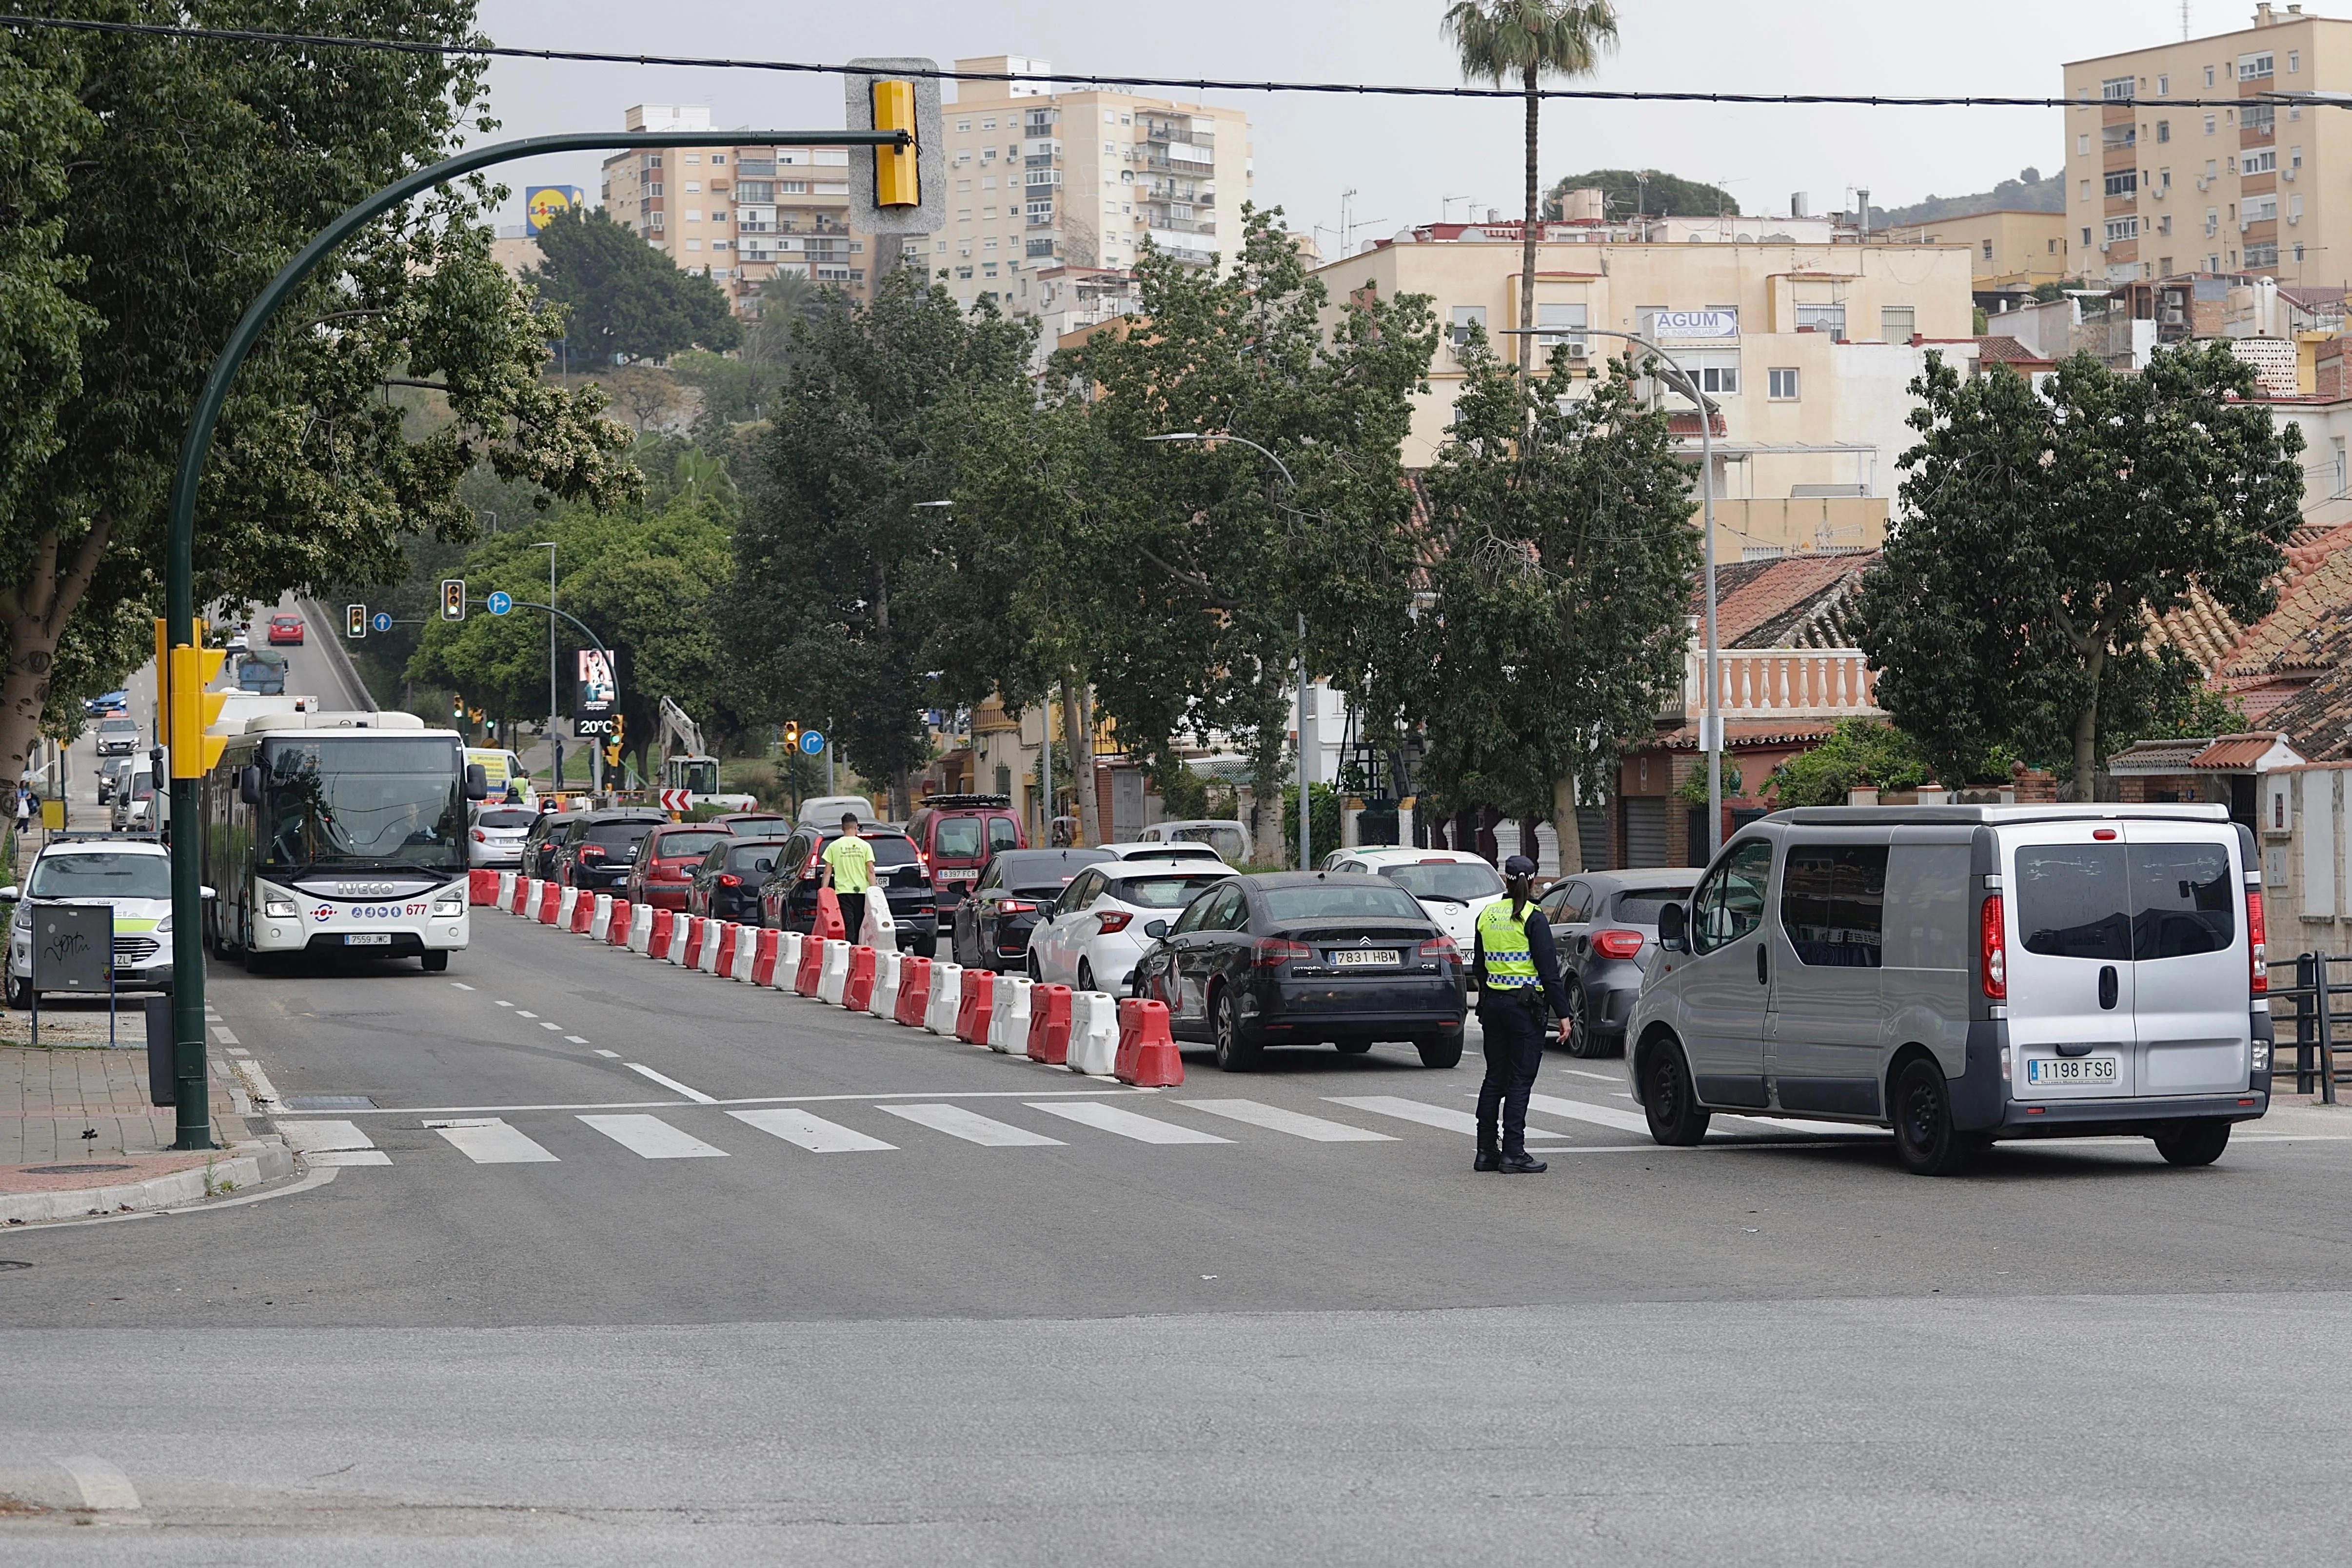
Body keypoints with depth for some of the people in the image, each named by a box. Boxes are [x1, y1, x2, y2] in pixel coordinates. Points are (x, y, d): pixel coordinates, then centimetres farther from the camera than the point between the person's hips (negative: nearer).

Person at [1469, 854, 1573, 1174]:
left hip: (1493, 1002, 6)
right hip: (1525, 1004, -6)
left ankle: (1486, 1152, 12)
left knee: (1494, 1078, 12)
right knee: (1520, 1080, -2)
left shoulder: (1486, 916, 7)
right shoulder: (1533, 919, -11)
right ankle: (1513, 1154, -5)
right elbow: (1549, 970, -13)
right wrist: (1562, 1013, -10)